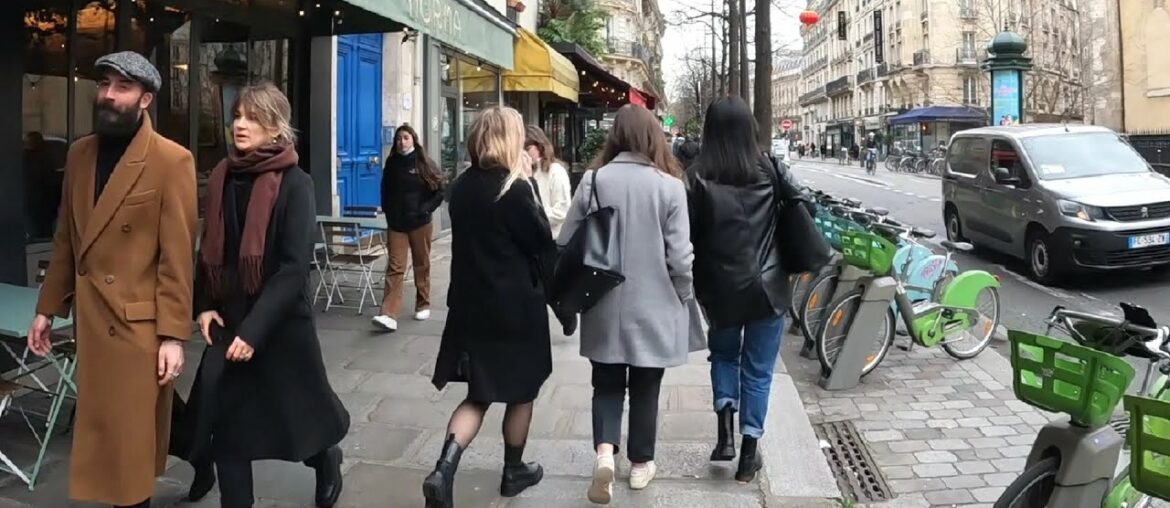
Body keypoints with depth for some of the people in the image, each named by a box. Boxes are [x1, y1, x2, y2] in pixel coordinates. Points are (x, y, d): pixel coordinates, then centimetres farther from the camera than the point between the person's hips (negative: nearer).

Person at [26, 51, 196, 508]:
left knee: (131, 434, 4)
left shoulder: (172, 161, -11)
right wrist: (48, 308, 13)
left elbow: (178, 256, -13)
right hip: (89, 317, 7)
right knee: (103, 429, 16)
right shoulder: (80, 152, 10)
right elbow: (65, 240, 14)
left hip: (140, 321, -6)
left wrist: (173, 335, -14)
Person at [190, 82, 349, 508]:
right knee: (224, 421, 3)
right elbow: (211, 250, 12)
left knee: (297, 410, 13)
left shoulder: (294, 184, -12)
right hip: (228, 321, 4)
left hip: (280, 323, -4)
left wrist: (254, 329, -21)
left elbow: (294, 267, -17)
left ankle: (327, 458, 45)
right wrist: (204, 306, 0)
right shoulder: (222, 177, 4)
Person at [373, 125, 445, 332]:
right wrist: (388, 211, 4)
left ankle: (423, 305, 26)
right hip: (396, 223, 2)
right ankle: (389, 315, -15)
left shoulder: (425, 163, -2)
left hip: (420, 222, -1)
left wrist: (425, 209, -13)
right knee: (395, 267, -7)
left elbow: (439, 192, -2)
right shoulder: (392, 163, 6)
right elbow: (385, 191, 16)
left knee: (422, 265, 10)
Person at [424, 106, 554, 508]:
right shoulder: (516, 189, -16)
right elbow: (544, 245, -11)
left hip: (470, 302, 6)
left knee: (478, 394, 13)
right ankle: (513, 471, 29)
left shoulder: (461, 186, 3)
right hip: (516, 306, -6)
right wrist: (528, 185, -4)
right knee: (521, 391, 15)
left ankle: (443, 471, -5)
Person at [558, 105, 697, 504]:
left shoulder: (593, 180, -7)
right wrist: (684, 298, 7)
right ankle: (641, 464, 28)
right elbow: (680, 257, -12)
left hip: (605, 307, 1)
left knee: (607, 383, 16)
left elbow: (566, 243, -2)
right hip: (653, 308, -1)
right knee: (644, 388, 16)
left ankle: (604, 452, -4)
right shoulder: (669, 185, -12)